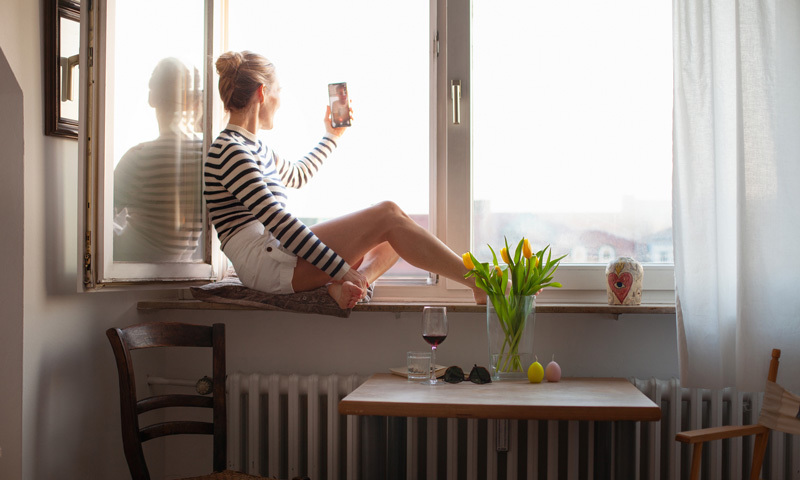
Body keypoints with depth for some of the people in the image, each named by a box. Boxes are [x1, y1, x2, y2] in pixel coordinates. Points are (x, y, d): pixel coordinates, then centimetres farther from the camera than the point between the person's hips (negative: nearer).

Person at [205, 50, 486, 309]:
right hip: (267, 264, -10)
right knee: (388, 215, -12)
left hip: (280, 256, 10)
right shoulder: (229, 150, -11)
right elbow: (278, 222, -20)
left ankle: (345, 286, -22)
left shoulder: (253, 147, 21)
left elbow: (297, 175, 42)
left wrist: (332, 136, 48)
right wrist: (342, 269, -22)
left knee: (393, 235, 7)